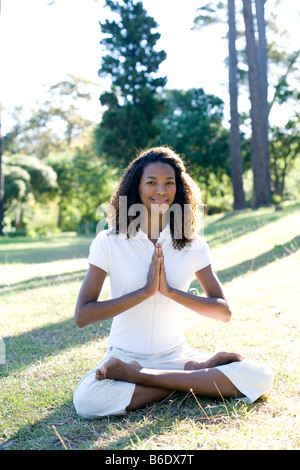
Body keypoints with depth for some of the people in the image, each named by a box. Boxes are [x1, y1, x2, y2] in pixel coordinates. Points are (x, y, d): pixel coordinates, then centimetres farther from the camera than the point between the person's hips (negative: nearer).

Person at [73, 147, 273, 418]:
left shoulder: (193, 245, 2)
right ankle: (196, 374, -15)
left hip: (176, 355, 2)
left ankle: (138, 376, -17)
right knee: (87, 400, -34)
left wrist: (170, 291, -18)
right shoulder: (109, 242, -5)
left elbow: (224, 311, -4)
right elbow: (82, 316, -12)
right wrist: (146, 290, -19)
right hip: (125, 355, -2)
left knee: (261, 378, -20)